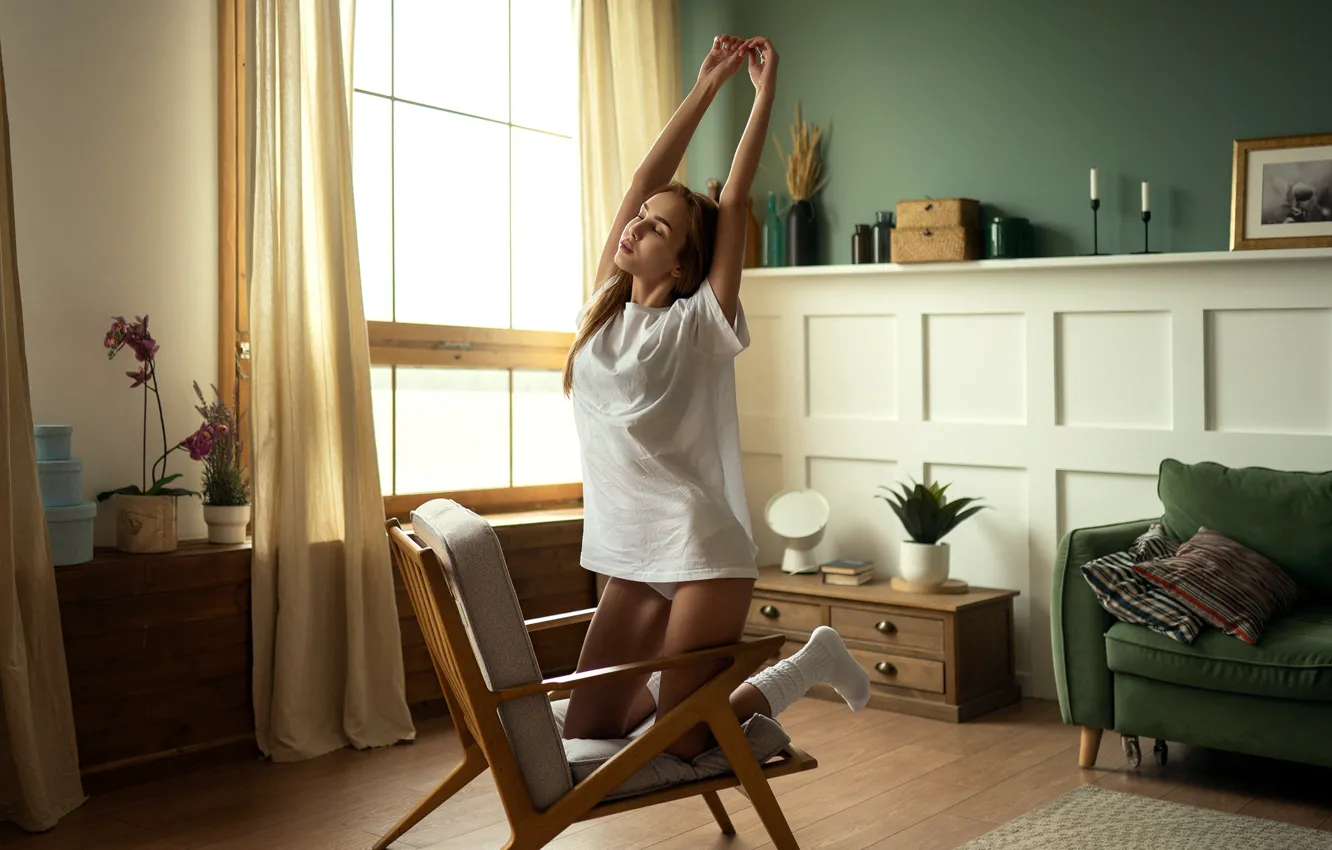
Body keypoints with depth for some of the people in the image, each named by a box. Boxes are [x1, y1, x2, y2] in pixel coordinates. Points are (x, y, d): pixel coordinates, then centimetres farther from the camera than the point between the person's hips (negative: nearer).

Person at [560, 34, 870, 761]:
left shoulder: (700, 325, -6)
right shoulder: (603, 313, 7)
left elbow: (733, 201, -10)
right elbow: (647, 178, 4)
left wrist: (764, 92, -7)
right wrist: (705, 87, 6)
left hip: (703, 558, -6)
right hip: (631, 563, 6)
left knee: (684, 744, -3)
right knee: (583, 732, 7)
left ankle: (814, 662, 18)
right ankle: (681, 677, 31)